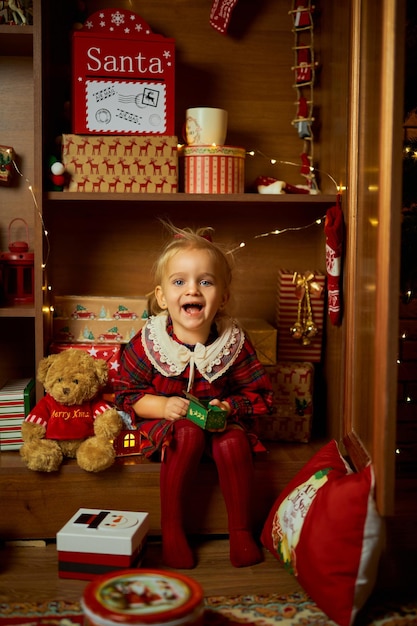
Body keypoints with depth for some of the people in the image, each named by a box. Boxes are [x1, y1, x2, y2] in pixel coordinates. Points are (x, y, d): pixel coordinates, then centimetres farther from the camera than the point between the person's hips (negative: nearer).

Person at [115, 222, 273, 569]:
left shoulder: (234, 343, -10)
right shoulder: (146, 345, -12)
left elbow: (258, 394, -2)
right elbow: (128, 395, -4)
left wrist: (227, 407, -20)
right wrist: (163, 406, -21)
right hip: (165, 421, -1)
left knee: (233, 441, -29)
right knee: (188, 434, -32)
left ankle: (241, 531, -9)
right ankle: (172, 530, -17)